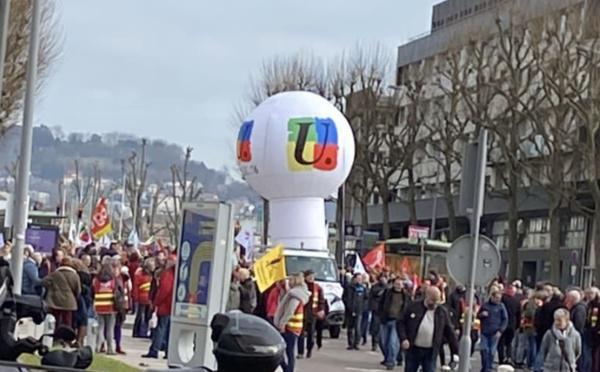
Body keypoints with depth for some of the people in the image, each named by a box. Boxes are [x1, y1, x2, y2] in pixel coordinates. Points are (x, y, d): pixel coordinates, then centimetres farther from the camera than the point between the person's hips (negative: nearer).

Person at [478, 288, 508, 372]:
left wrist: (500, 331, -10)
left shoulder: (501, 306, 0)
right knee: (484, 350, -2)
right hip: (484, 332, 2)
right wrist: (481, 314, -6)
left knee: (492, 351, 1)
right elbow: (478, 316, 18)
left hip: (495, 333, -2)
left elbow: (505, 320, -1)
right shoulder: (485, 305, 7)